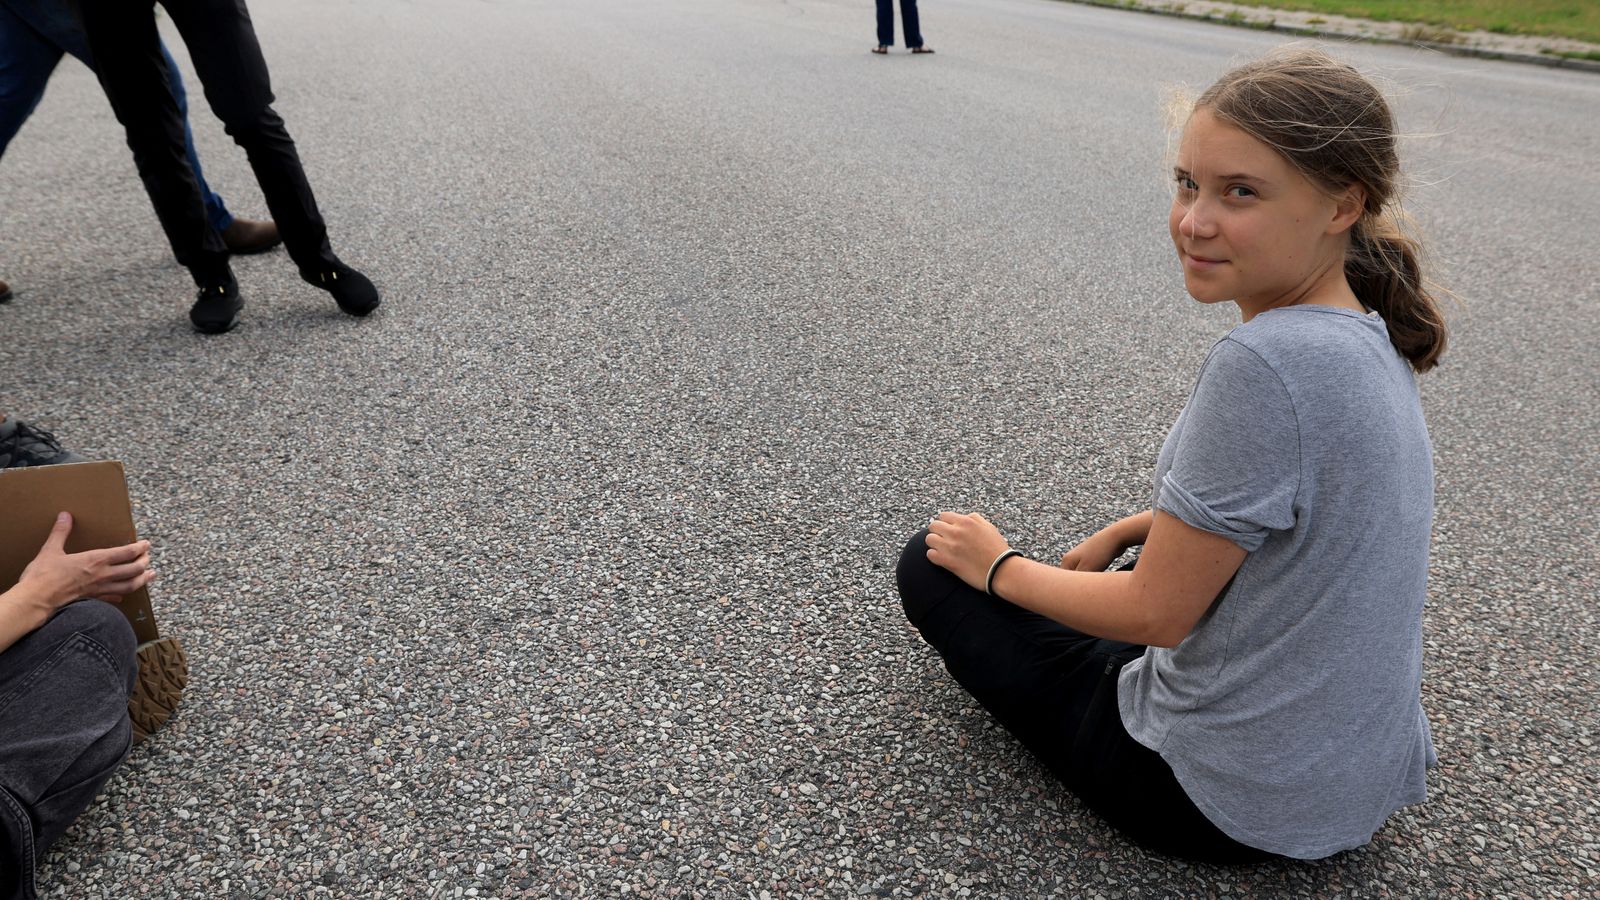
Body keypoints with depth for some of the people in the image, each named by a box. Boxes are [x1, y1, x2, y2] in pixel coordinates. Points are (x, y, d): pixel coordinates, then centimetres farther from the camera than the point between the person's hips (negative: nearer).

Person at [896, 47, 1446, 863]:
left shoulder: (1266, 366, -32)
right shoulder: (1372, 338, -3)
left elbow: (1156, 613, -23)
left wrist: (998, 568, -7)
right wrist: (1122, 535, 14)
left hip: (1233, 804, -9)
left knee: (933, 564, 3)